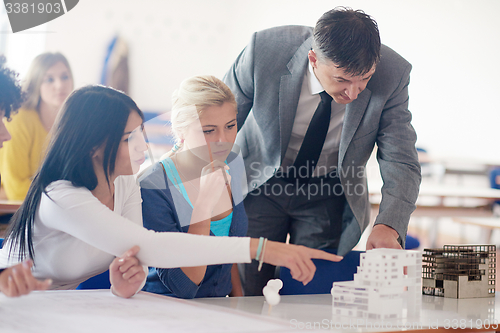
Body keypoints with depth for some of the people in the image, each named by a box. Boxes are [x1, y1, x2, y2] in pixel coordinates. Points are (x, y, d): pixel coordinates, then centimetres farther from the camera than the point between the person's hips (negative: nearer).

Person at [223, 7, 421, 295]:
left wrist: (388, 227, -40)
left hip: (329, 199, 1)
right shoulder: (266, 50, -27)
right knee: (248, 299, 1)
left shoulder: (391, 74, -25)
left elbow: (402, 164, -22)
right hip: (260, 185, -1)